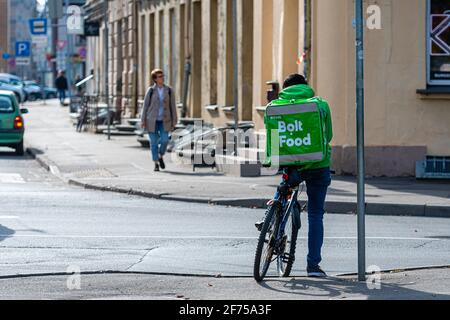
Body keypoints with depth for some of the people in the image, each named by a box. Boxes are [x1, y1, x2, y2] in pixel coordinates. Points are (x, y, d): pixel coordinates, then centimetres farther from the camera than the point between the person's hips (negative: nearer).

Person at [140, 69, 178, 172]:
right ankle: (156, 164, 10)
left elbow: (172, 106, 3)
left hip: (164, 121, 1)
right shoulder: (151, 90, -5)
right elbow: (145, 105, -1)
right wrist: (143, 120, -6)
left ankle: (160, 156, 18)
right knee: (154, 142, -1)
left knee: (164, 140, -11)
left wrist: (174, 121, 1)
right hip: (152, 120, -1)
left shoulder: (169, 90, 0)